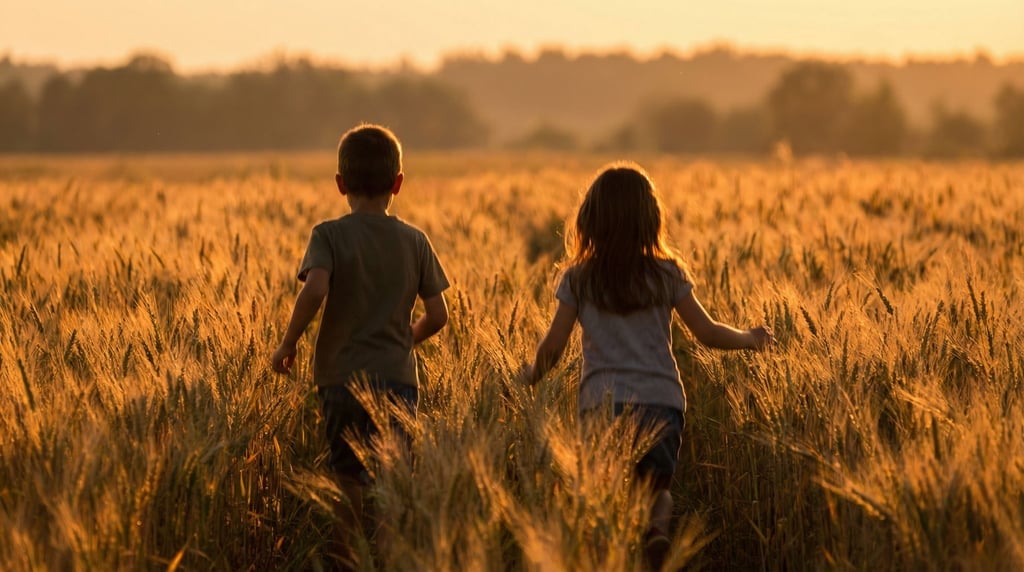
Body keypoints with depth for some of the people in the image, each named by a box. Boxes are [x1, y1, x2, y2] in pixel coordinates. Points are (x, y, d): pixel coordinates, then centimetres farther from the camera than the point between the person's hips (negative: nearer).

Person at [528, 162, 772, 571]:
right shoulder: (666, 274, 5)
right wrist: (750, 338, 26)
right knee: (654, 489, 14)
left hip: (603, 403, 0)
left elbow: (553, 345, 3)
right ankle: (655, 521, -23)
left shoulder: (578, 279, 5)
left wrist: (533, 378, 23)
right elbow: (708, 333, 7)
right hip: (661, 400, 0)